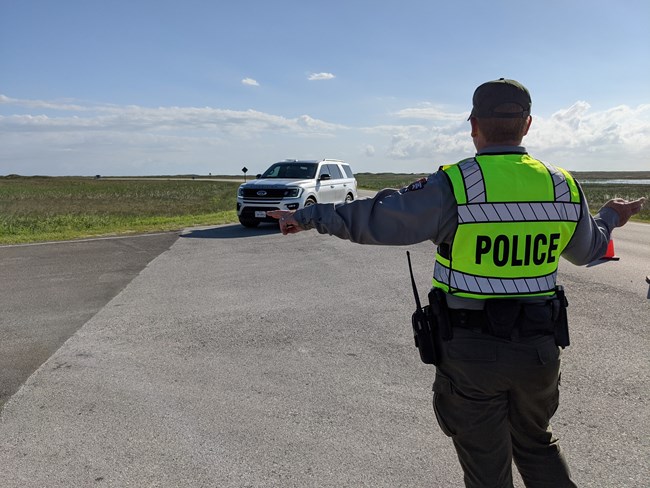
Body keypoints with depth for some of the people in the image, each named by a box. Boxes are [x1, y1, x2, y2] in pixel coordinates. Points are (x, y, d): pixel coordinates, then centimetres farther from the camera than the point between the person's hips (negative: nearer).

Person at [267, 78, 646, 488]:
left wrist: (307, 217, -2)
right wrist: (611, 217, 38)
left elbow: (375, 220, -15)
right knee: (536, 444, 30)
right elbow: (588, 250, 16)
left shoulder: (455, 185, -16)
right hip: (540, 347, 5)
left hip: (472, 350, -4)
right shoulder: (563, 187, -1)